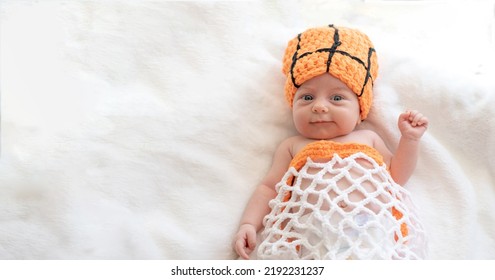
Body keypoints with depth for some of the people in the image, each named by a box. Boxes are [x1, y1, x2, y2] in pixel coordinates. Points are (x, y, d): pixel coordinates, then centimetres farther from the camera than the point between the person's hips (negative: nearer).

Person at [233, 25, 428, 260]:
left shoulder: (368, 139, 26)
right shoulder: (292, 146, 22)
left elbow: (396, 176, 30)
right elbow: (268, 189, 20)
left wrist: (409, 138, 19)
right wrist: (248, 225, 6)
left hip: (374, 228, 2)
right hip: (315, 231, -2)